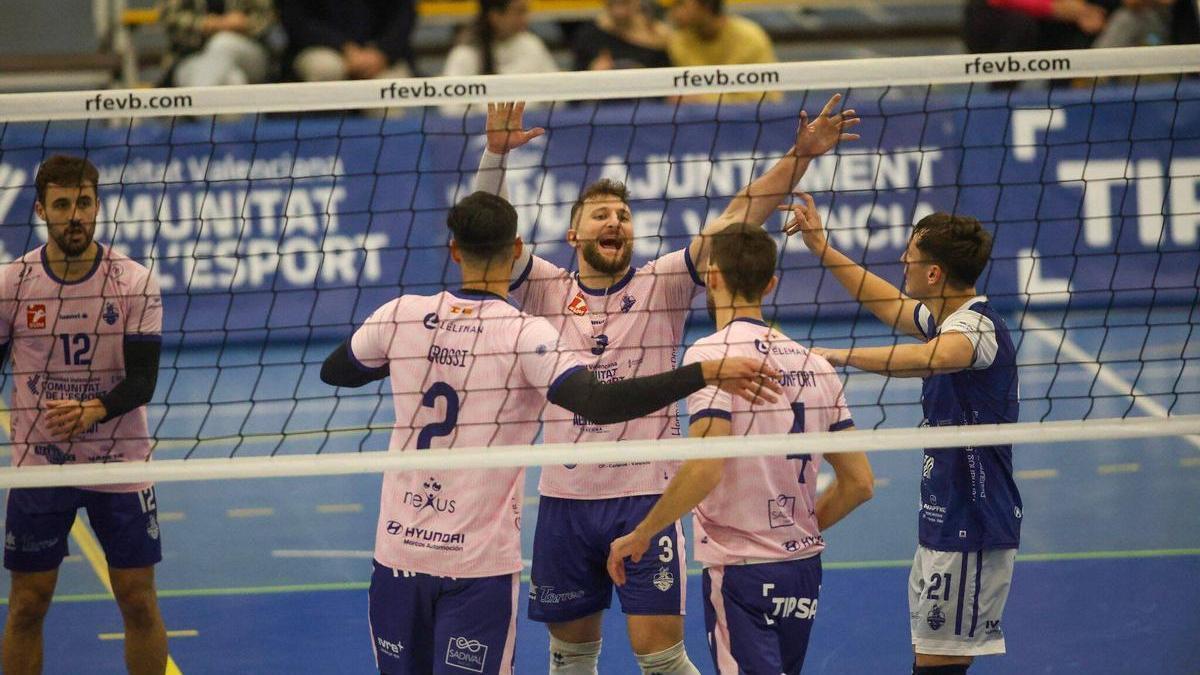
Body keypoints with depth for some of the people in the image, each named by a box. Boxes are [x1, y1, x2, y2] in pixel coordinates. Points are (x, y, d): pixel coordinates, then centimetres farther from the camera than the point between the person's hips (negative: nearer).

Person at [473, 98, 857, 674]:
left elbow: (735, 219, -5)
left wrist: (798, 157, -15)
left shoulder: (661, 284, 3)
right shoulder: (548, 291, 5)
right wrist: (496, 151, -21)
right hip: (564, 498, 2)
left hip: (645, 496, -2)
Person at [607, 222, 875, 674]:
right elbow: (859, 482, 8)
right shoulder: (812, 364, 8)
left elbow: (704, 469, -23)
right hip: (803, 568, 7)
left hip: (740, 569, -7)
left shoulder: (711, 353, -12)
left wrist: (641, 534, -11)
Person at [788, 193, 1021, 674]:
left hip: (971, 529, -10)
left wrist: (844, 355, -36)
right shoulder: (945, 319, 11)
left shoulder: (976, 326, -20)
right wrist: (822, 249, 31)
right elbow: (889, 305, 31)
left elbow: (930, 358, -43)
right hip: (944, 524, 10)